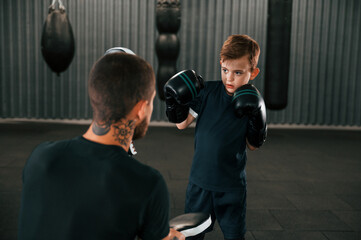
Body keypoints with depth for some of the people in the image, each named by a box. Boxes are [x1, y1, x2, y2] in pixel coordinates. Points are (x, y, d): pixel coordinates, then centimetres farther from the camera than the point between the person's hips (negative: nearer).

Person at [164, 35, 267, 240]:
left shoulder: (253, 103, -7)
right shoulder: (208, 91, -8)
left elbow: (253, 145, -1)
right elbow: (182, 124, -1)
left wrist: (257, 124, -19)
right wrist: (177, 103, -18)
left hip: (232, 186, 0)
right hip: (200, 180, 0)